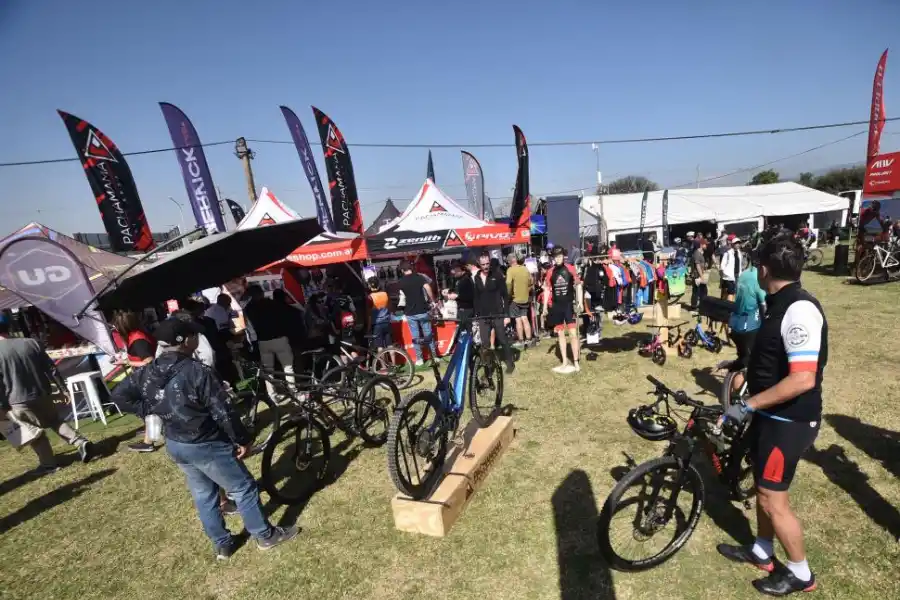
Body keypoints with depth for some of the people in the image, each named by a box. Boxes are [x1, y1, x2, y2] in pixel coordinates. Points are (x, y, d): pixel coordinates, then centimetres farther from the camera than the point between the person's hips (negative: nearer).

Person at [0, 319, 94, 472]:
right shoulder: (30, 343, 0)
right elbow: (51, 368, 2)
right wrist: (63, 388, 8)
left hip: (19, 402, -3)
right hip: (43, 393, 4)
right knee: (55, 421, 20)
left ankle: (48, 463, 18)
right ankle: (81, 442, 2)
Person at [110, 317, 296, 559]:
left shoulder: (147, 372, -3)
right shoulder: (198, 372, -26)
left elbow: (119, 395, 10)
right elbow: (224, 412, -23)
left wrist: (149, 409, 11)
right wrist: (243, 439, -11)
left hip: (174, 445, 8)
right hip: (207, 445, -8)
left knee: (203, 495, 22)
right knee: (244, 488, 8)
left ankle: (222, 545, 35)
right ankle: (266, 535, 22)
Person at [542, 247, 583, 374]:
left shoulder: (570, 269, -4)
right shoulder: (550, 272, 1)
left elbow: (578, 285, 4)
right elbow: (547, 289, 9)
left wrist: (580, 302, -3)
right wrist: (545, 306, 3)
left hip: (569, 305, -3)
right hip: (556, 306, 3)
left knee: (573, 333, -6)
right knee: (560, 334, 10)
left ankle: (576, 363, 5)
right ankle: (565, 363, 21)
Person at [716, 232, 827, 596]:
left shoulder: (799, 310, -26)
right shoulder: (781, 304, 6)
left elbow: (802, 379, -30)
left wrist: (747, 406, -27)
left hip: (789, 420, -9)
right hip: (772, 415, 9)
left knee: (773, 499, 4)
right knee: (763, 486, 21)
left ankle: (800, 574, 26)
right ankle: (761, 552, 39)